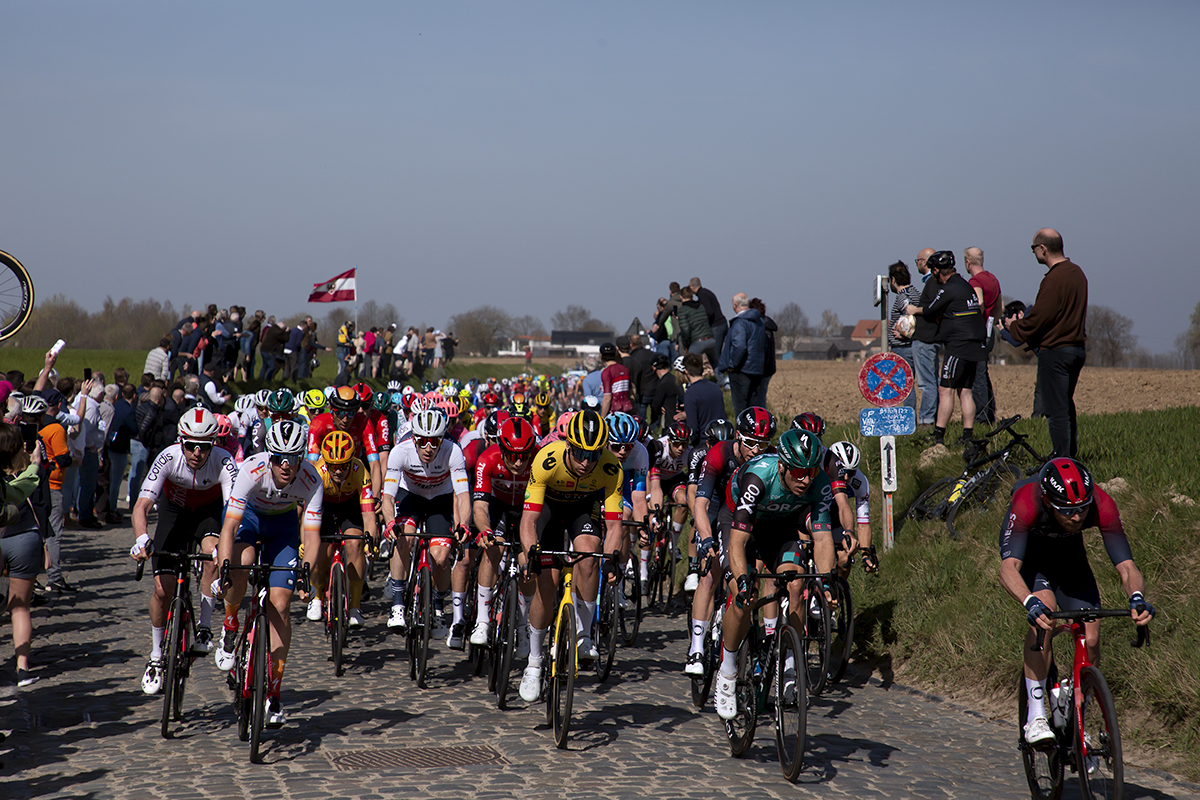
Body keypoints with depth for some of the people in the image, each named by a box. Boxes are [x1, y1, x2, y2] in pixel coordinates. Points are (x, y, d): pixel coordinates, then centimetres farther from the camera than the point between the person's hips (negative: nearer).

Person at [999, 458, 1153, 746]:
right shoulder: (1026, 503, -41)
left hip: (1069, 551, 3)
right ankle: (1035, 716, -23)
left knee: (1090, 638, -11)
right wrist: (1031, 603, -68)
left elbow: (1126, 566, -35)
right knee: (1044, 610, -31)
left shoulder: (1102, 505, -34)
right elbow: (1008, 568, -50)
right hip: (1029, 551, -3)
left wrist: (1137, 597, -57)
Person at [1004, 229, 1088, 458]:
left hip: (1055, 353, -10)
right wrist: (1025, 321, 16)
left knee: (1056, 411, -5)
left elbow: (1037, 321, -18)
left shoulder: (1054, 279, -19)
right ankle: (1071, 457, 26)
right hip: (1077, 348, 10)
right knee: (1066, 406, 20)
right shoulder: (1077, 272, 11)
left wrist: (1013, 326, 1)